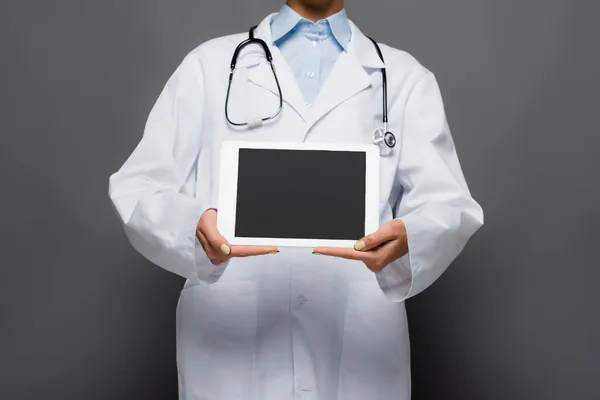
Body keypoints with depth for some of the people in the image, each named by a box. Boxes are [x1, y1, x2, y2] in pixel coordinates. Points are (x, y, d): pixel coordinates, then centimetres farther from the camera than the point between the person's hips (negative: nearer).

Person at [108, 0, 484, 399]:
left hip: (359, 351, 1)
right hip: (228, 349, 0)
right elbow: (139, 187, -1)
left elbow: (447, 204, -4)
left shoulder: (407, 78, 7)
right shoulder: (208, 64, 6)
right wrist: (195, 227, -24)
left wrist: (409, 240, -27)